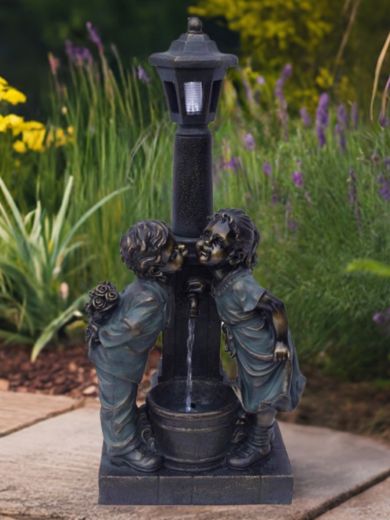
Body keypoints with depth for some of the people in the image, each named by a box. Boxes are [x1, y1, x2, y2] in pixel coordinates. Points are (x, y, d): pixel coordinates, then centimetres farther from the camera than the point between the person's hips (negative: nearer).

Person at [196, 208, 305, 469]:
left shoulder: (240, 284, -35)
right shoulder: (221, 277, -11)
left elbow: (276, 307, -32)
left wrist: (282, 342, -23)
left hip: (264, 350, -8)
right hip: (247, 349, 8)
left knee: (261, 399, 13)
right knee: (250, 394, 26)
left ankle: (260, 445, 35)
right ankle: (257, 435, 48)